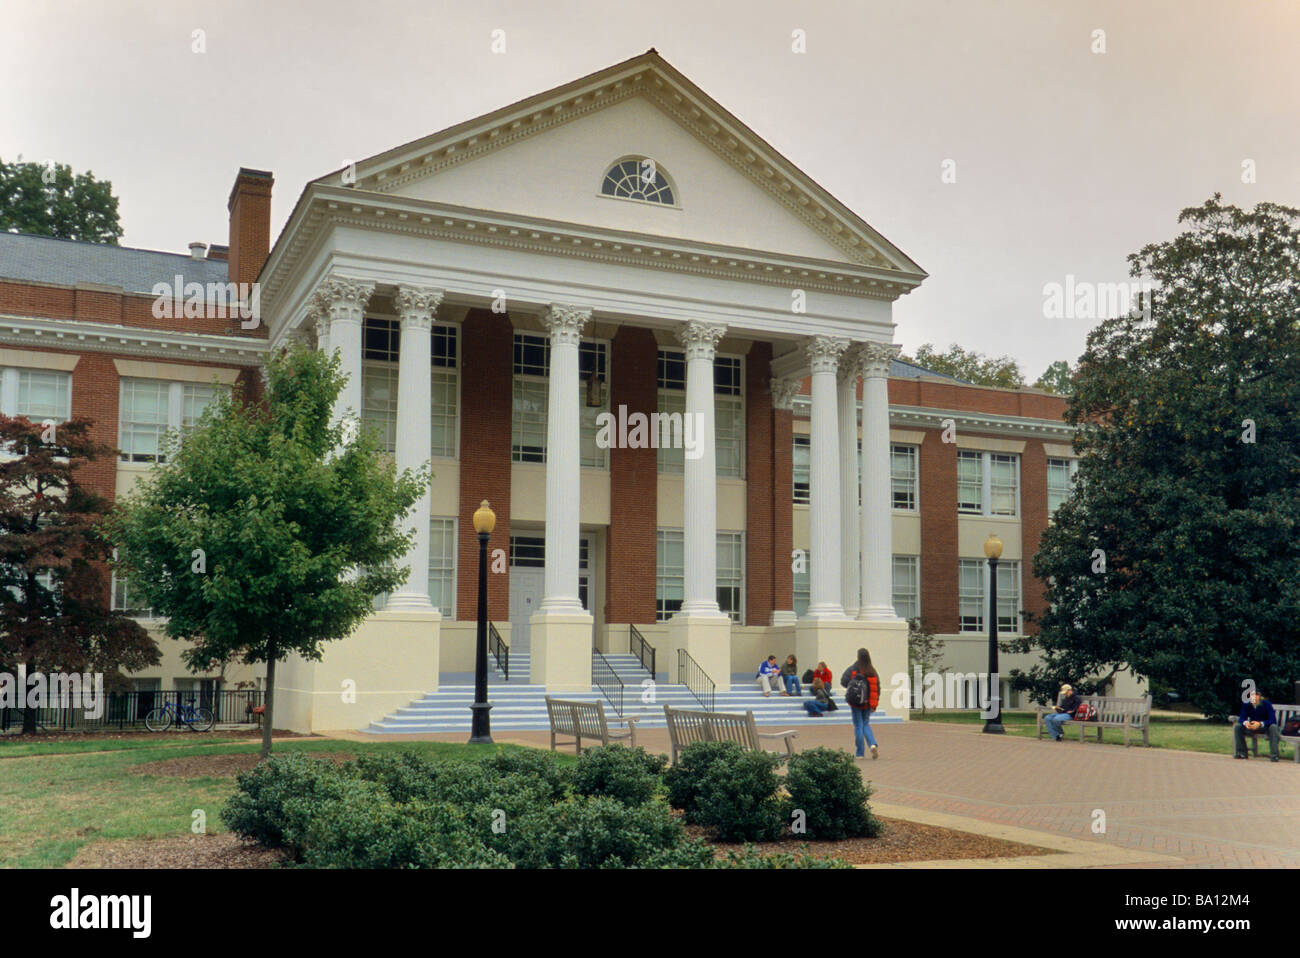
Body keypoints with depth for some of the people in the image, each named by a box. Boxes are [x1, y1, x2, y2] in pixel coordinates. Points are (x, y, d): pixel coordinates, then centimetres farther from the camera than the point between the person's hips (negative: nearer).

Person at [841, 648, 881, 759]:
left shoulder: (852, 669, -11)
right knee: (866, 725, 17)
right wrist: (875, 703, 8)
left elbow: (843, 681, -15)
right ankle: (873, 744, -7)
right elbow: (877, 687, 1)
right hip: (868, 704, 3)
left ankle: (861, 753, 6)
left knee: (858, 726, 5)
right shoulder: (873, 671, -1)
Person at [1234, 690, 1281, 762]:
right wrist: (1245, 722, -38)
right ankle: (1242, 752, -11)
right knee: (1237, 726, -19)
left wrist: (1260, 724, -44)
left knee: (1274, 727, -36)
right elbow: (1241, 718, -12)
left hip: (1265, 727, -3)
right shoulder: (1246, 704, -12)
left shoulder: (1267, 704, -21)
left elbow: (1273, 720, -28)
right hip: (1251, 727, 3)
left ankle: (1274, 755, -31)